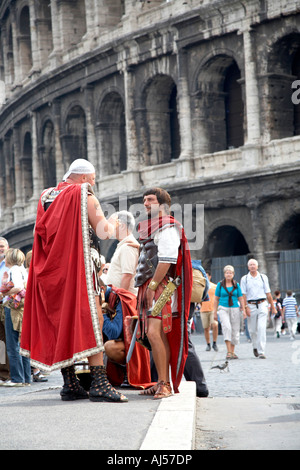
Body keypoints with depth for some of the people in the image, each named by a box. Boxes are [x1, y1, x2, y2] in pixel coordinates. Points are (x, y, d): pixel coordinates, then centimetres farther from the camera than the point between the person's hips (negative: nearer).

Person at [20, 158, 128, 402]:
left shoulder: (46, 197, 17)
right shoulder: (85, 196, -3)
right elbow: (103, 232, -9)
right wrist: (113, 224, 13)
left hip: (50, 268, 7)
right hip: (78, 266, -7)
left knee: (60, 323, 9)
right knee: (91, 321, -10)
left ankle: (70, 384, 8)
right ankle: (99, 384, -19)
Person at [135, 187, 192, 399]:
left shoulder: (168, 227, -7)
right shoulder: (149, 227, 23)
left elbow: (167, 260, -17)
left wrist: (153, 285, -17)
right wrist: (145, 288, 18)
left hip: (162, 287, -9)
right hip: (150, 288, 9)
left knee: (154, 333, -19)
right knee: (159, 336, 8)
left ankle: (165, 384, -18)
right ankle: (162, 383, 10)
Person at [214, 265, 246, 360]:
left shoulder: (236, 285, 7)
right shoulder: (220, 284, 3)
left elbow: (240, 298, 10)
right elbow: (216, 299, 7)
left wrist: (244, 310, 0)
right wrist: (215, 312, 4)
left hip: (234, 309, 3)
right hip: (223, 309, -3)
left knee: (235, 330, 3)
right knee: (227, 327, -22)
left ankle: (232, 352, 15)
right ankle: (228, 352, -27)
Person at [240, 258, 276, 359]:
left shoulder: (263, 277, 8)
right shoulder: (244, 279, 4)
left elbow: (268, 293, 10)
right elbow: (243, 295, 0)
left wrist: (273, 307, 11)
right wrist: (246, 307, -11)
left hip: (262, 305, 0)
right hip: (251, 306, 0)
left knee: (262, 328, -13)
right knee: (253, 330, 7)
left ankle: (261, 352, -15)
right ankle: (255, 347, 33)